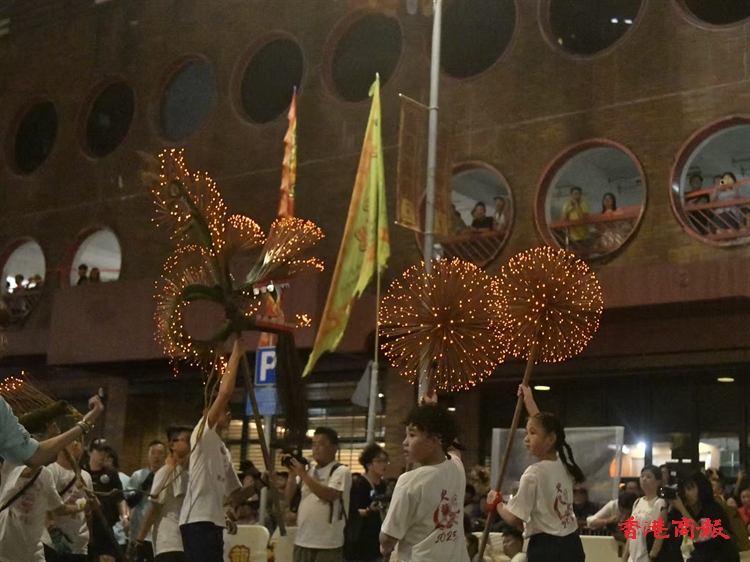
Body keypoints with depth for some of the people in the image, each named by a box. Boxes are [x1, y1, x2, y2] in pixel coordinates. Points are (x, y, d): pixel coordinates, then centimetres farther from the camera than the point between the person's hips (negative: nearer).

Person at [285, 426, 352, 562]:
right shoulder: (307, 470, 15)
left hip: (328, 544, -7)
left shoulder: (341, 471, -5)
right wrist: (293, 474, -2)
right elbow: (289, 499, 12)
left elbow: (329, 495, -21)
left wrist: (303, 474, -17)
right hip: (302, 541, 7)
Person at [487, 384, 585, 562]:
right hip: (571, 545, 8)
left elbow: (514, 519, -15)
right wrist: (529, 401, 37)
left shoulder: (534, 473, -15)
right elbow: (544, 425, 27)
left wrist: (496, 503, 4)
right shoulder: (563, 464, 9)